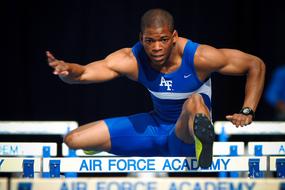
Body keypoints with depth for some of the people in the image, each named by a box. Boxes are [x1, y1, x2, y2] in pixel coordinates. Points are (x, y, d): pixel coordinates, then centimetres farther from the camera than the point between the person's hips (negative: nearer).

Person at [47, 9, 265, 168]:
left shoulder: (197, 57, -25)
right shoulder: (131, 60, -16)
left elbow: (256, 65, -17)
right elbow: (83, 73, -22)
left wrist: (247, 112, -26)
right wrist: (67, 70, -46)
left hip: (186, 138, -5)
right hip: (156, 127, 5)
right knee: (73, 140, 3)